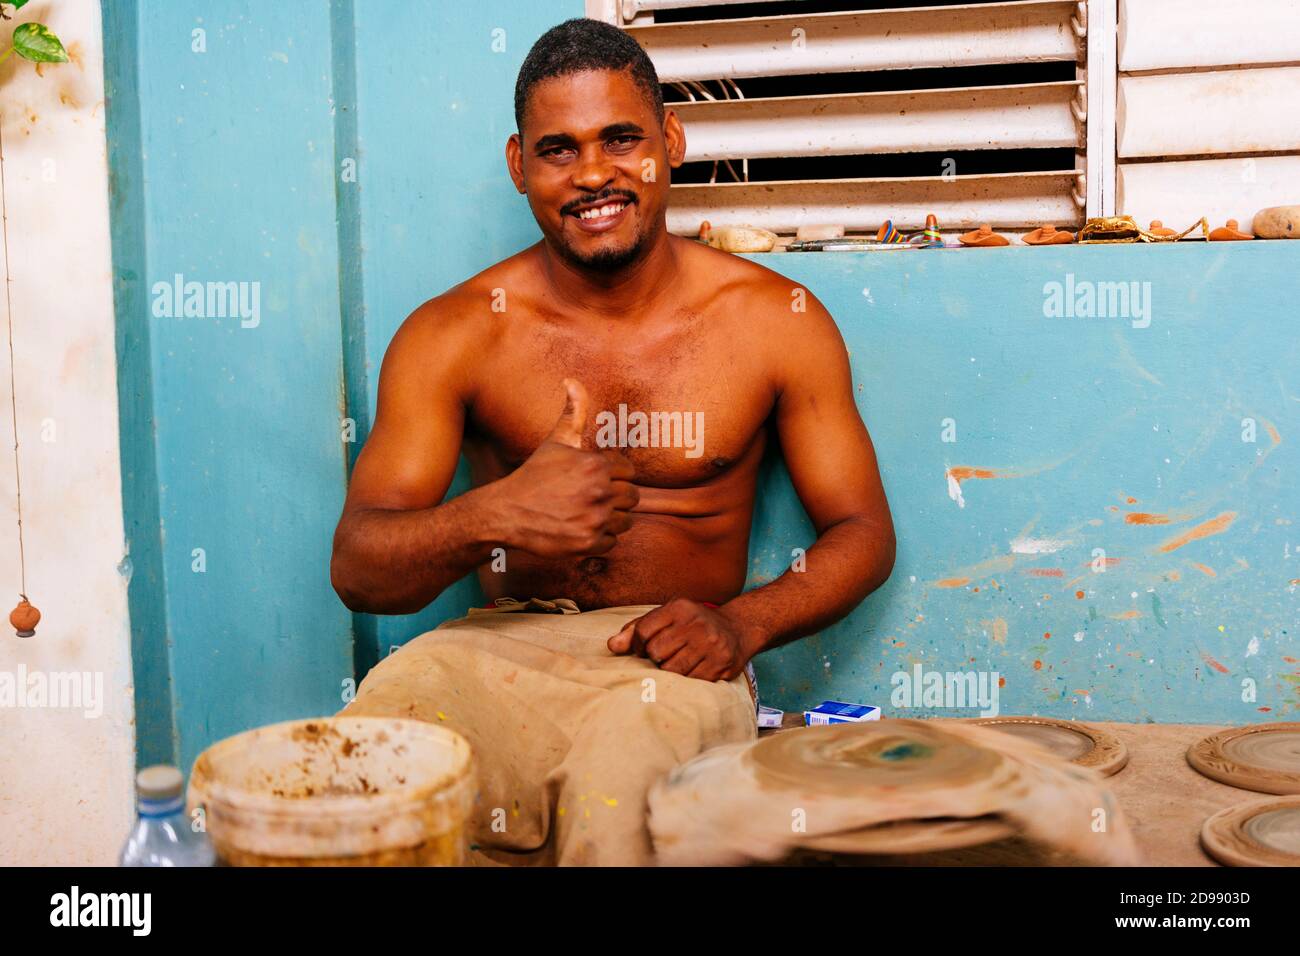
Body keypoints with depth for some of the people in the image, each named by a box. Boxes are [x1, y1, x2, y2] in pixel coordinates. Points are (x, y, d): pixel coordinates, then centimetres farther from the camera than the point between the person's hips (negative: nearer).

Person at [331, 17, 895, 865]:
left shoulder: (778, 320, 1)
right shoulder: (452, 335, 0)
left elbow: (863, 531, 7)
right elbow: (357, 568, -5)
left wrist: (740, 623, -13)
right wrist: (492, 517, -27)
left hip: (673, 661, -1)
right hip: (502, 645, 1)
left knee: (617, 806, -35)